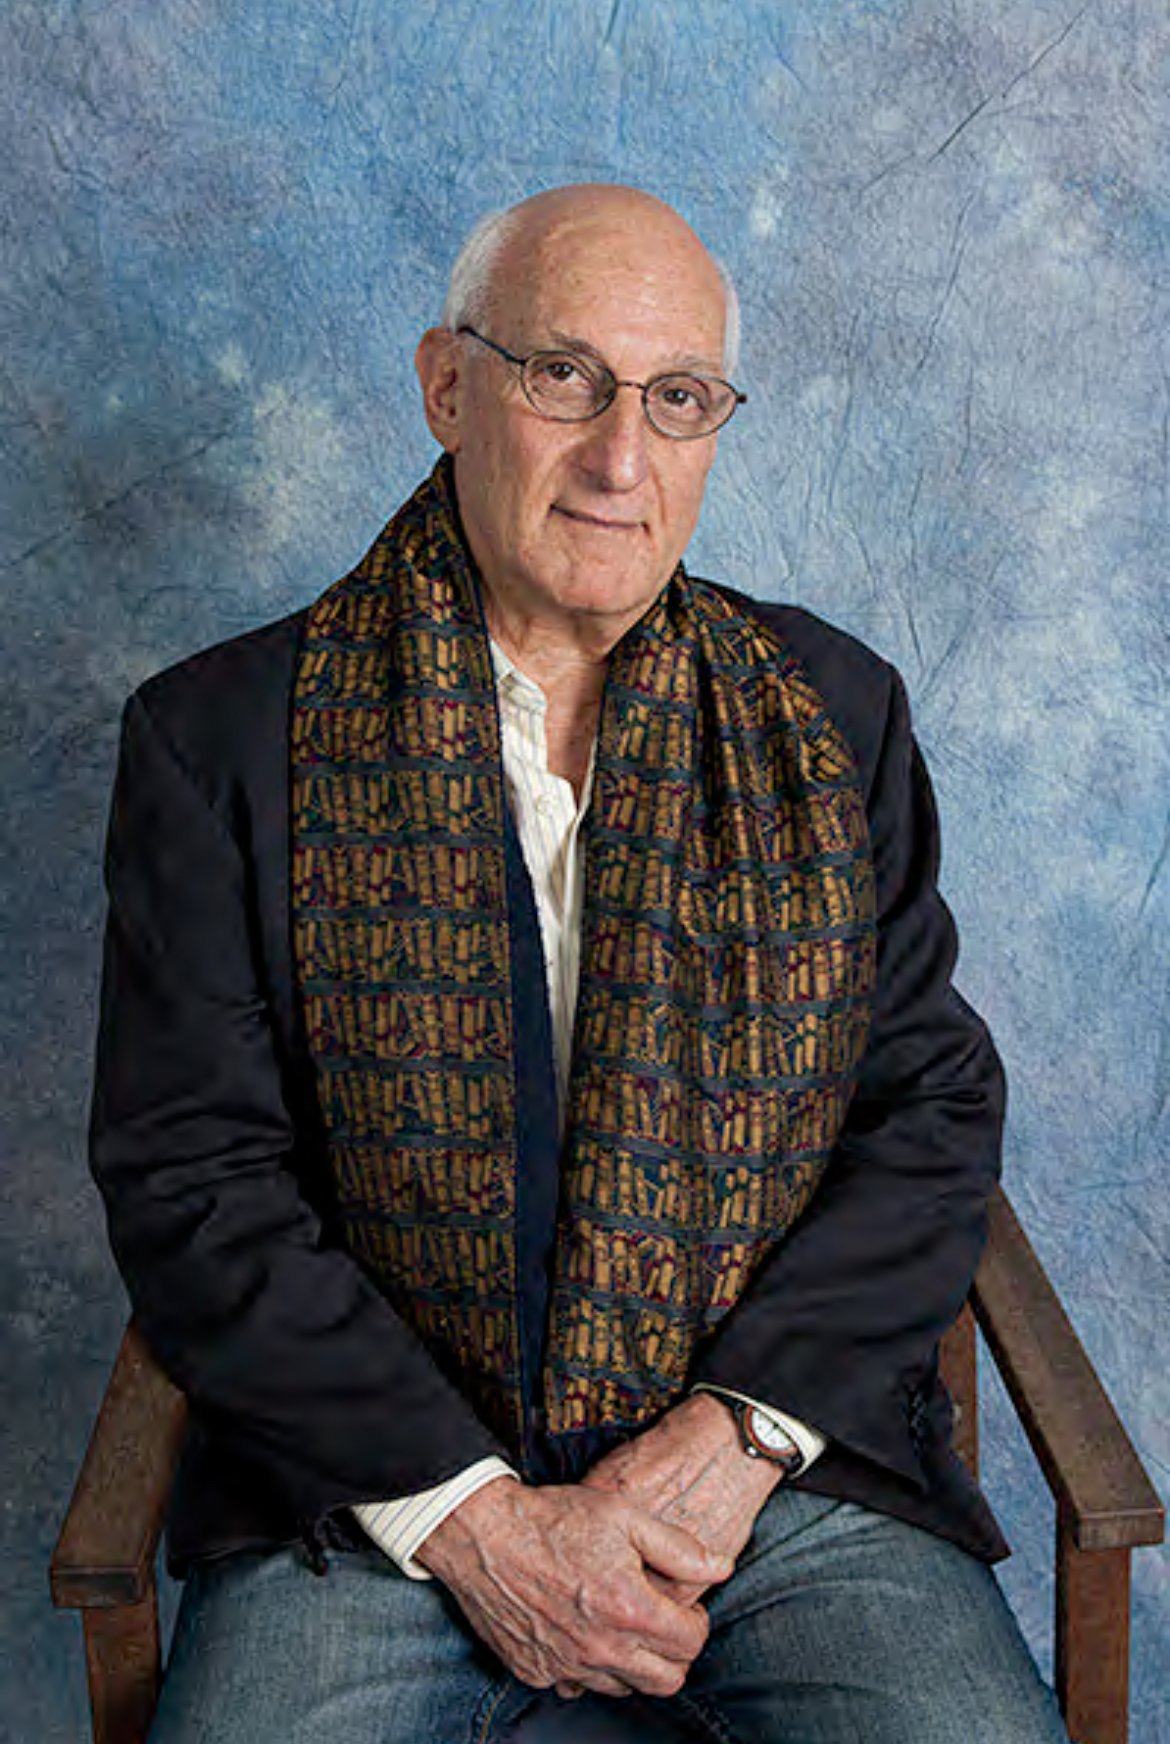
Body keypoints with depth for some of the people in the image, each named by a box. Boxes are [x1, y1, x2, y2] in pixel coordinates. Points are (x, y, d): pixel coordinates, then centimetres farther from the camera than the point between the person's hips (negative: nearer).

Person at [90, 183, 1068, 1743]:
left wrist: (734, 1435, -8)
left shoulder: (834, 713, 8)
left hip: (791, 1478, 1)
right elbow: (189, 1182, -4)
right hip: (371, 1501, 0)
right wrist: (472, 1514, -12)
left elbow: (936, 1105, 4)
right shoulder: (221, 738, 1)